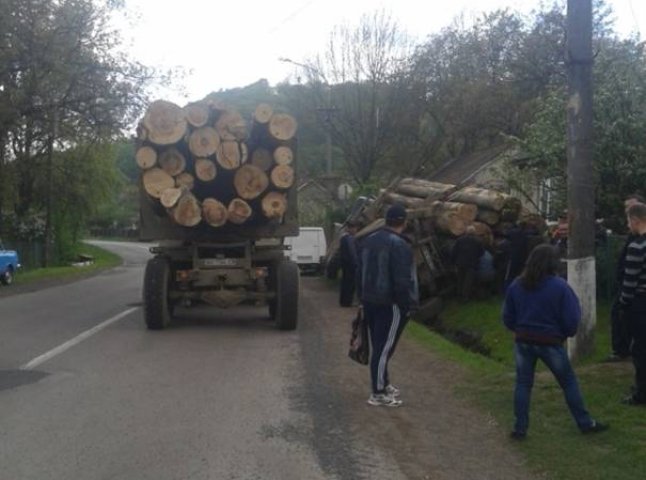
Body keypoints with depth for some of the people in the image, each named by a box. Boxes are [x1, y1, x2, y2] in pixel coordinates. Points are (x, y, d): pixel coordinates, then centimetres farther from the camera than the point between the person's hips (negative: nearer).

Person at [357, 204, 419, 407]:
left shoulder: (367, 241, 10)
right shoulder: (399, 245, -18)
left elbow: (360, 273, 16)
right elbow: (402, 281, -21)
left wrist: (363, 297, 23)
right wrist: (408, 304, -11)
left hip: (370, 301, 9)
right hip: (390, 304, -8)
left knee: (378, 345, 17)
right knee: (384, 347, -4)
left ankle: (383, 384, 29)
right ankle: (378, 393, 1)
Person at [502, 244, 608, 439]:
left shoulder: (516, 285, -2)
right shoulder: (560, 286, -13)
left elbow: (507, 317, 4)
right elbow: (571, 320, -10)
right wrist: (566, 333, 10)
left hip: (523, 341, 3)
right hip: (550, 342, -3)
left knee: (523, 384, 12)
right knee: (569, 382, 13)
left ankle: (520, 428, 12)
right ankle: (585, 423, 23)